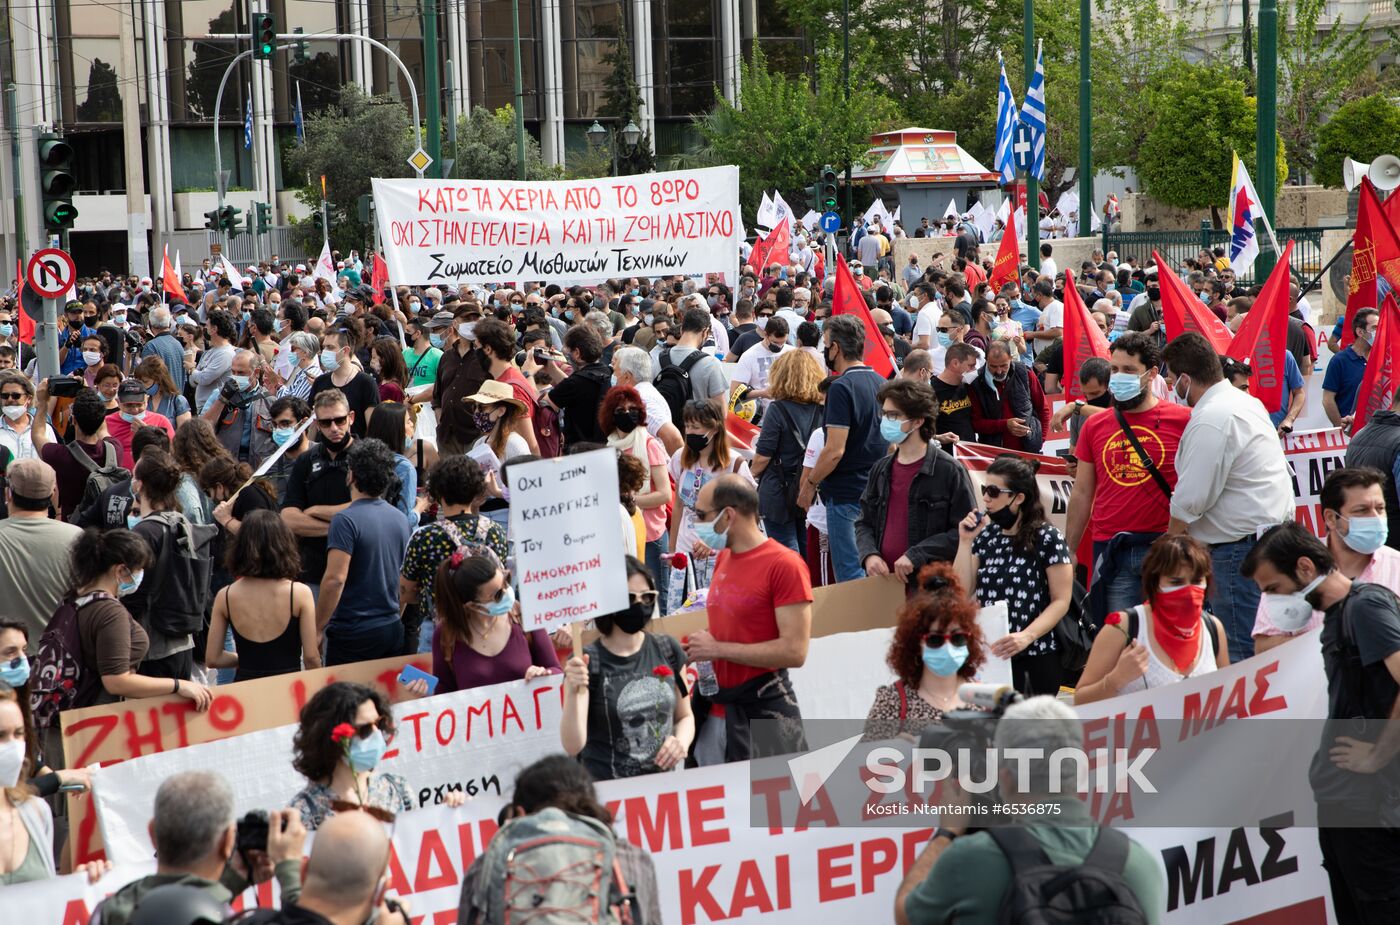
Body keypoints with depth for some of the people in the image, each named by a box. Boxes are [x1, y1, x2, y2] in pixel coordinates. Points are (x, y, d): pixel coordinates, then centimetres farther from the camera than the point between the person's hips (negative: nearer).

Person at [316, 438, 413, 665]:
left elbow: (335, 579, -21)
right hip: (392, 629, 7)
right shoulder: (400, 519, 8)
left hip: (354, 633, -7)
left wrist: (316, 628, -14)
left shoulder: (346, 521, -15)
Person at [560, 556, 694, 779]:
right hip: (608, 787, -4)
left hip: (665, 781, 4)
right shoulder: (589, 661, -6)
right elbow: (573, 746, -14)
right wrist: (573, 692, -28)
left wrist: (682, 741, -2)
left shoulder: (667, 649, 6)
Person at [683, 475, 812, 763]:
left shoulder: (784, 565, -14)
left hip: (766, 708, -8)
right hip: (718, 704, 8)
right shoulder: (723, 558, 10)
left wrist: (718, 649, -16)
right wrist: (702, 646, 6)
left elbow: (795, 651, -19)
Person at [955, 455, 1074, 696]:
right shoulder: (984, 535, 8)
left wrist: (1026, 636, -21)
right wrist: (965, 542, -3)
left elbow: (1061, 601, -8)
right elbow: (962, 592, 3)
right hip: (989, 656, 4)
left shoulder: (1047, 539, -6)